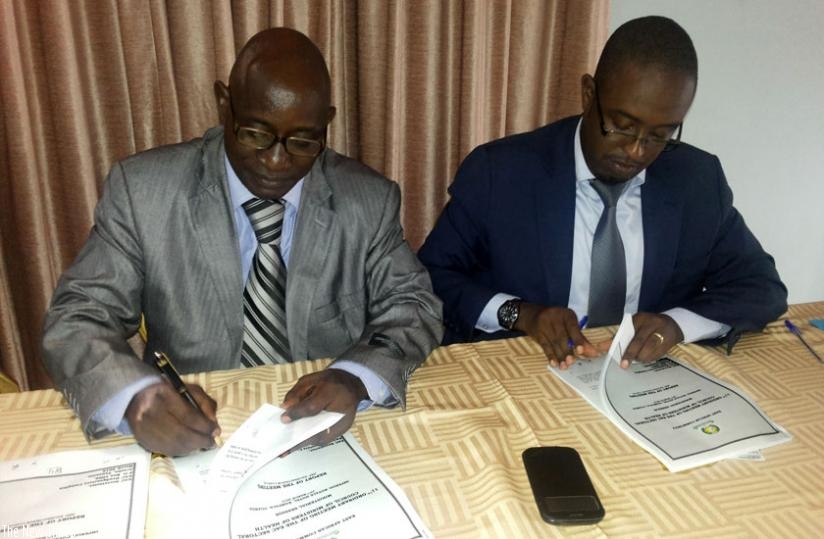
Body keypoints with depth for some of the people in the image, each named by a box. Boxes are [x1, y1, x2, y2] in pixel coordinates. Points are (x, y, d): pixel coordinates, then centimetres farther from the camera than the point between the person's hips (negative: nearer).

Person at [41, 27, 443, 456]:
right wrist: (135, 395, -27)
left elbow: (414, 307, -3)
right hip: (192, 444, 1)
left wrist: (356, 379, -24)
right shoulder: (142, 190, -7)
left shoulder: (369, 200, -4)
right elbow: (77, 317, -5)